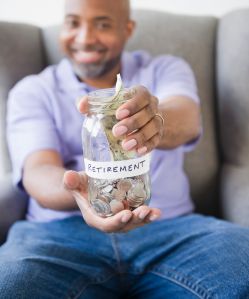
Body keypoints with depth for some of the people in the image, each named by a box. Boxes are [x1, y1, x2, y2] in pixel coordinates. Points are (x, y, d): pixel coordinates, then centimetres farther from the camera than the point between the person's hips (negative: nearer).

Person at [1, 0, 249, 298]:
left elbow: (187, 119, -12)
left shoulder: (165, 70, 12)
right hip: (61, 233, 0)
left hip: (167, 226, 1)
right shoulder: (32, 92, 10)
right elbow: (37, 171, -8)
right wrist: (78, 188, -33)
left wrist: (156, 121, -37)